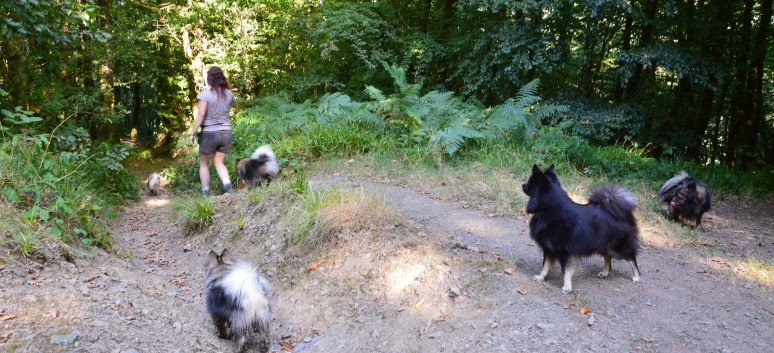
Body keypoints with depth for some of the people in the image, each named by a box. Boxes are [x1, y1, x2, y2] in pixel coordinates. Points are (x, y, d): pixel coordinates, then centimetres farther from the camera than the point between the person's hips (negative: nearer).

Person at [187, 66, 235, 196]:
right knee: (219, 162, 14)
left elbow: (201, 114, -17)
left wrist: (192, 133, -12)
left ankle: (205, 193, 17)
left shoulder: (205, 94, -12)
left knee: (204, 164, 13)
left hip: (209, 133, -4)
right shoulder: (229, 94, 2)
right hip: (226, 132, 4)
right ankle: (228, 185, -10)